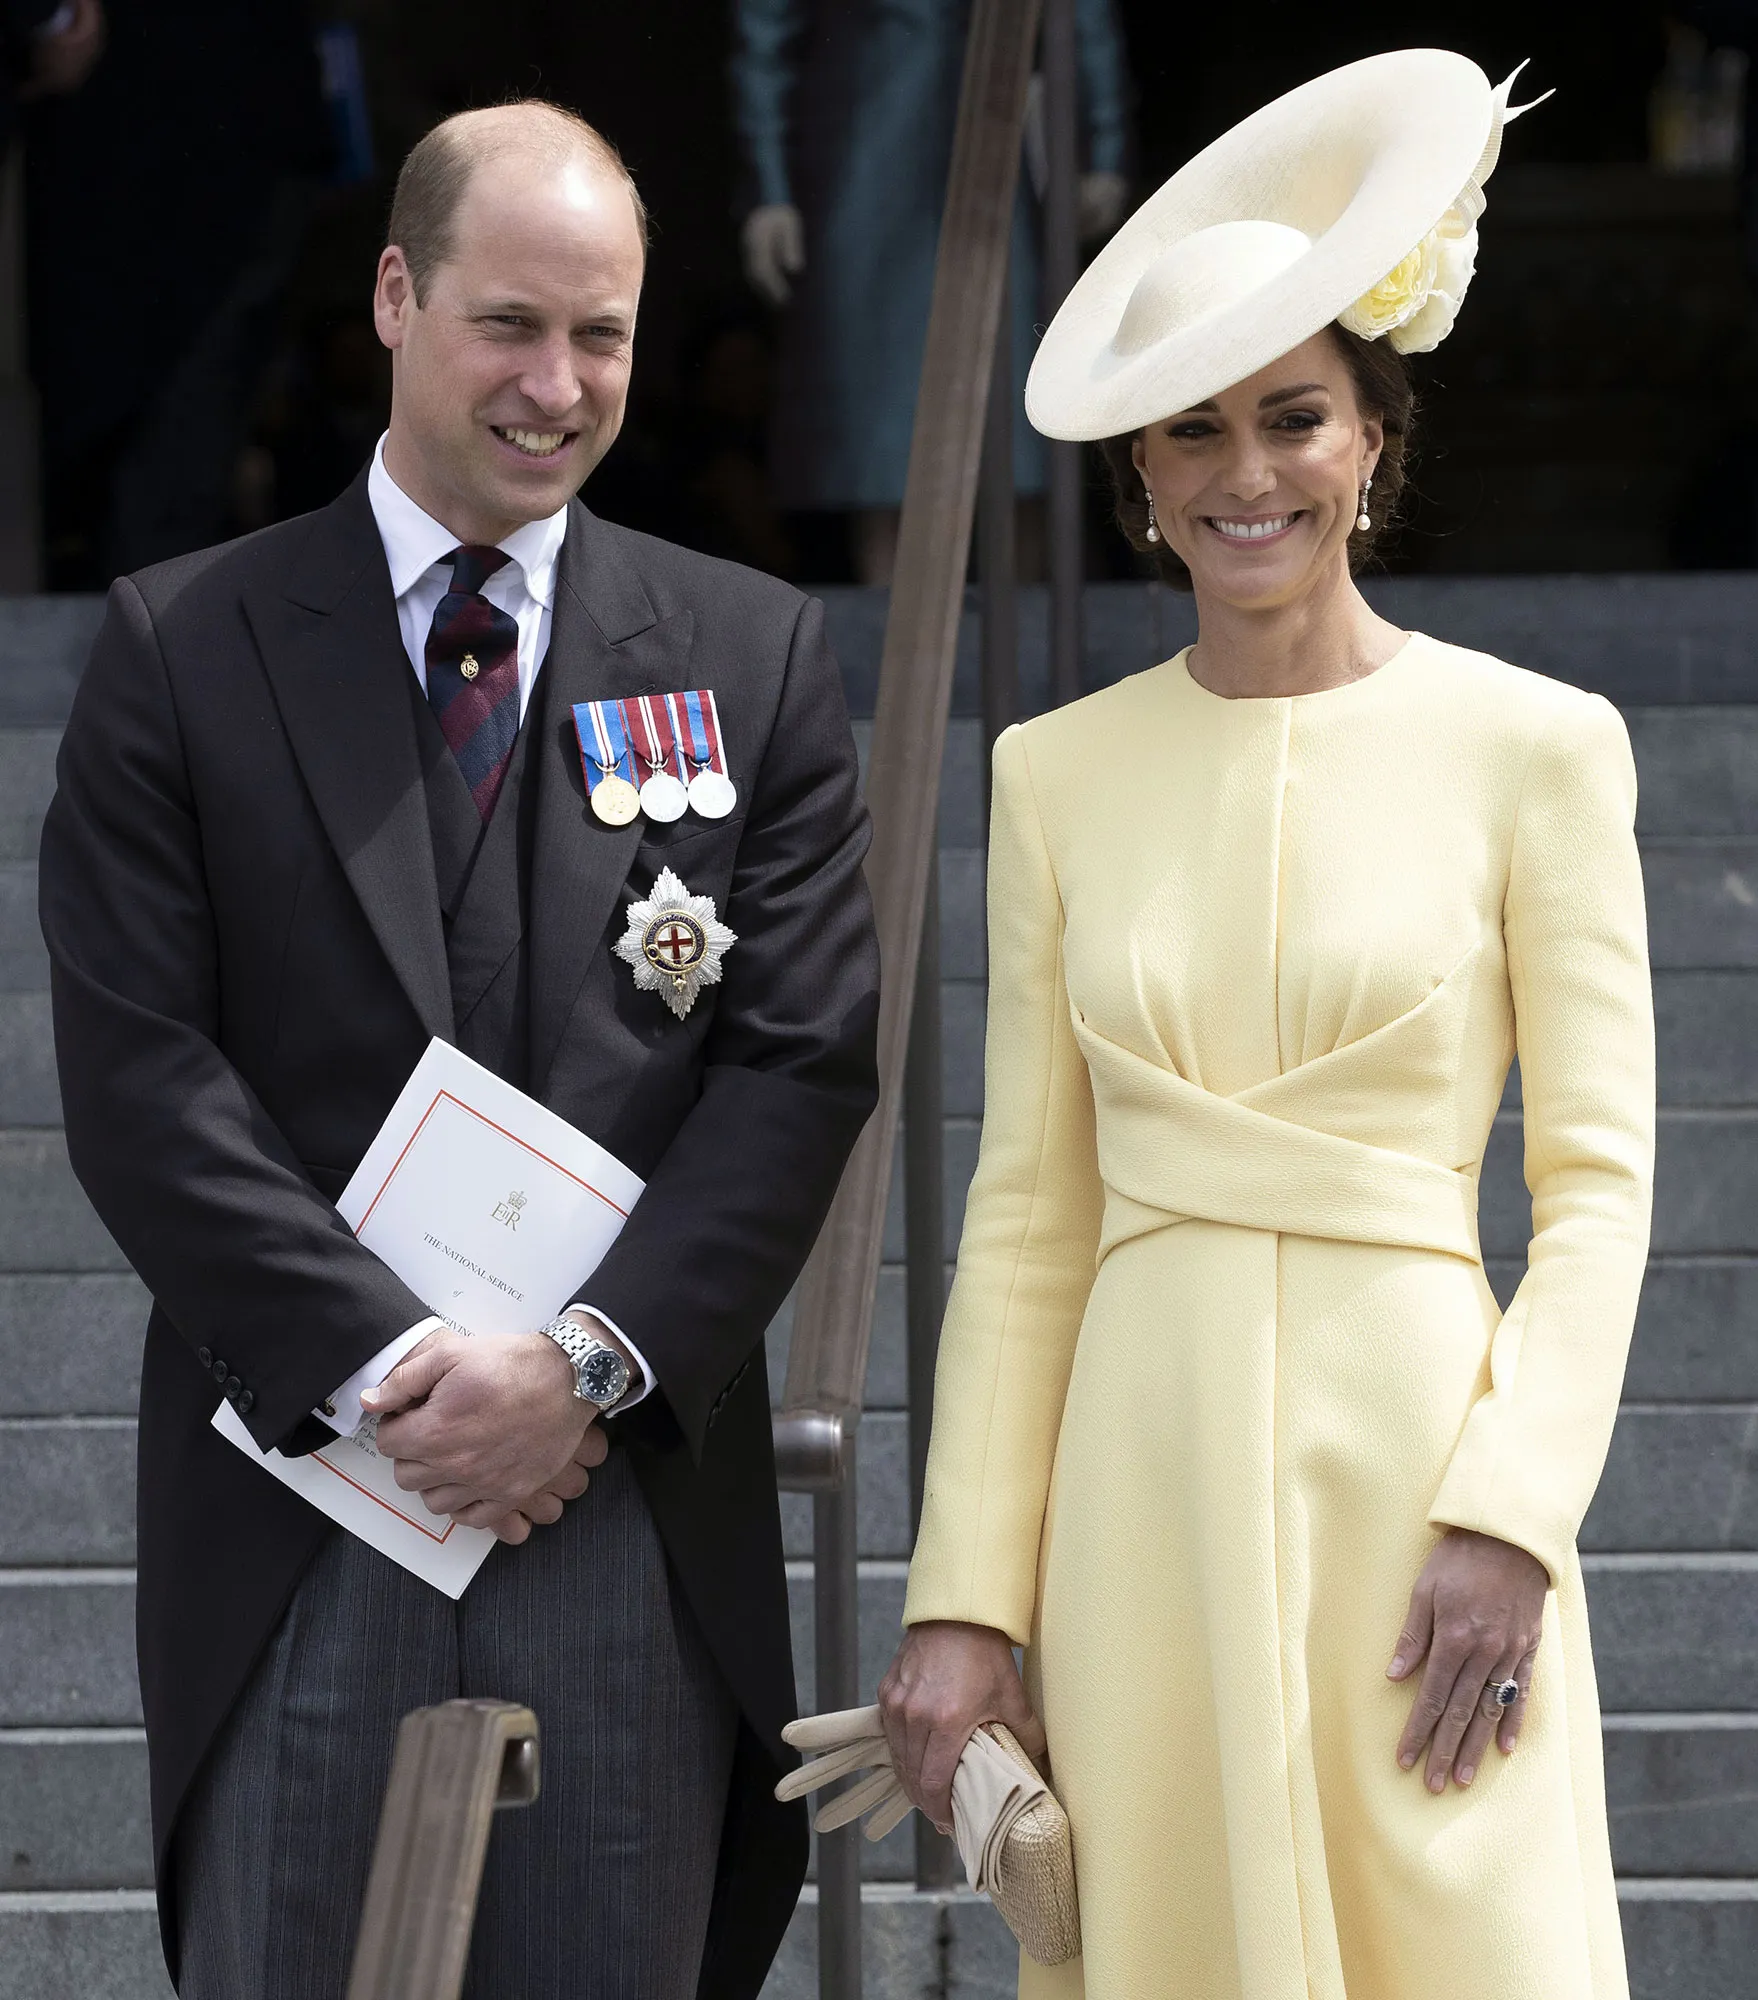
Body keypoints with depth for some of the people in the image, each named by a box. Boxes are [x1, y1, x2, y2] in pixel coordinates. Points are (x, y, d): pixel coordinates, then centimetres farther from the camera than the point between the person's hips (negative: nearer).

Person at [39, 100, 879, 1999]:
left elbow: (805, 1059, 2)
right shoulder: (182, 649, 4)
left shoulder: (752, 660, 9)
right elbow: (136, 1076, -3)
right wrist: (385, 1366, -12)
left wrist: (593, 1364, -10)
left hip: (637, 1508, 1)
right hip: (301, 1498, -1)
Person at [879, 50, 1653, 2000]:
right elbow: (1028, 1210, 9)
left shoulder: (1531, 746, 1)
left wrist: (1511, 1516, -13)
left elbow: (1597, 1184, -1)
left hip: (1414, 1457, -3)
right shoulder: (1061, 773, 9)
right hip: (1147, 1481, 3)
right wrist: (964, 1594, 3)